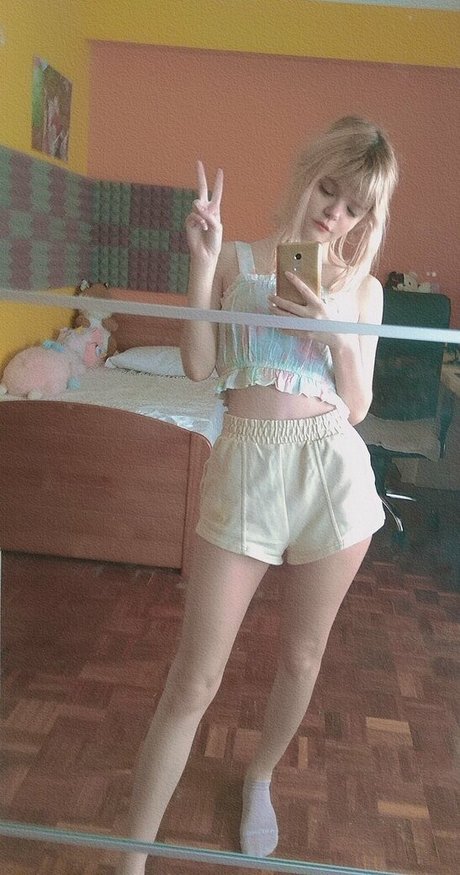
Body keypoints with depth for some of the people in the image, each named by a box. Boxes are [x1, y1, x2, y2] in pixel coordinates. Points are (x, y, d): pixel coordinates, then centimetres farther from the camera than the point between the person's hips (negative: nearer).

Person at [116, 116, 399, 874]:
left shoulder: (362, 288, 9)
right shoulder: (238, 260, 5)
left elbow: (357, 406, 5)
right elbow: (198, 366, -5)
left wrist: (337, 328, -10)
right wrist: (202, 262, -10)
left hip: (333, 469, 3)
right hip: (246, 465, -2)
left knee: (302, 655, 16)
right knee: (194, 678, -1)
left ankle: (260, 777, 46)